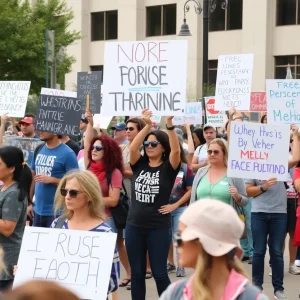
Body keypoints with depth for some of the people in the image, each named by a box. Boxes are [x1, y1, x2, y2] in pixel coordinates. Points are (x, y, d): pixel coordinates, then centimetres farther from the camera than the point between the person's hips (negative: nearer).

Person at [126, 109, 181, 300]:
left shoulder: (168, 167, -3)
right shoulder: (139, 164, 5)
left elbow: (176, 150, -21)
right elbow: (132, 148, -13)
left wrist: (170, 125, -31)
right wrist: (147, 126, -24)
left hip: (159, 228, -3)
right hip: (134, 227, 4)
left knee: (159, 273, 2)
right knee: (137, 273, 10)